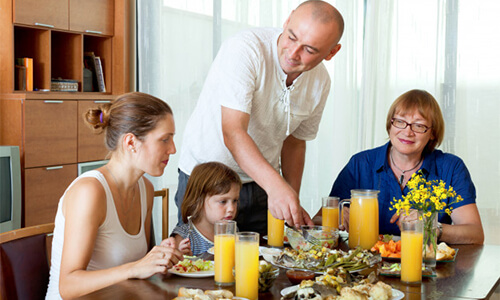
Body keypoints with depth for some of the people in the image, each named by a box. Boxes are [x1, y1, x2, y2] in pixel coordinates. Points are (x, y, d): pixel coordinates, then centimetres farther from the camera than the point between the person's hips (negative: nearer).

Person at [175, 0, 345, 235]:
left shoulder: (320, 83, -4)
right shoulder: (245, 50, -24)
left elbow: (294, 142, 9)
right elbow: (232, 132, -31)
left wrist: (293, 203, -1)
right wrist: (275, 184, -43)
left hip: (261, 183, 5)